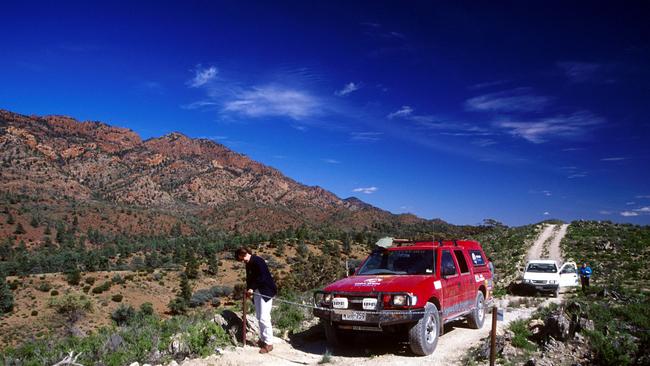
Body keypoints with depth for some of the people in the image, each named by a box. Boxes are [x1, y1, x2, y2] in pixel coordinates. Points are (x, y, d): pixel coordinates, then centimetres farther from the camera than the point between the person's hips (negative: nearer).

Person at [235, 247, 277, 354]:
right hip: (257, 292, 9)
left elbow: (263, 277, -21)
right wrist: (248, 289, 3)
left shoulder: (258, 261, -16)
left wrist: (252, 288, -16)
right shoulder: (248, 264, 11)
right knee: (259, 317, 13)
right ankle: (263, 339, 24)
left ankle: (269, 344, -2)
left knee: (264, 318, -10)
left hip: (266, 292, -9)